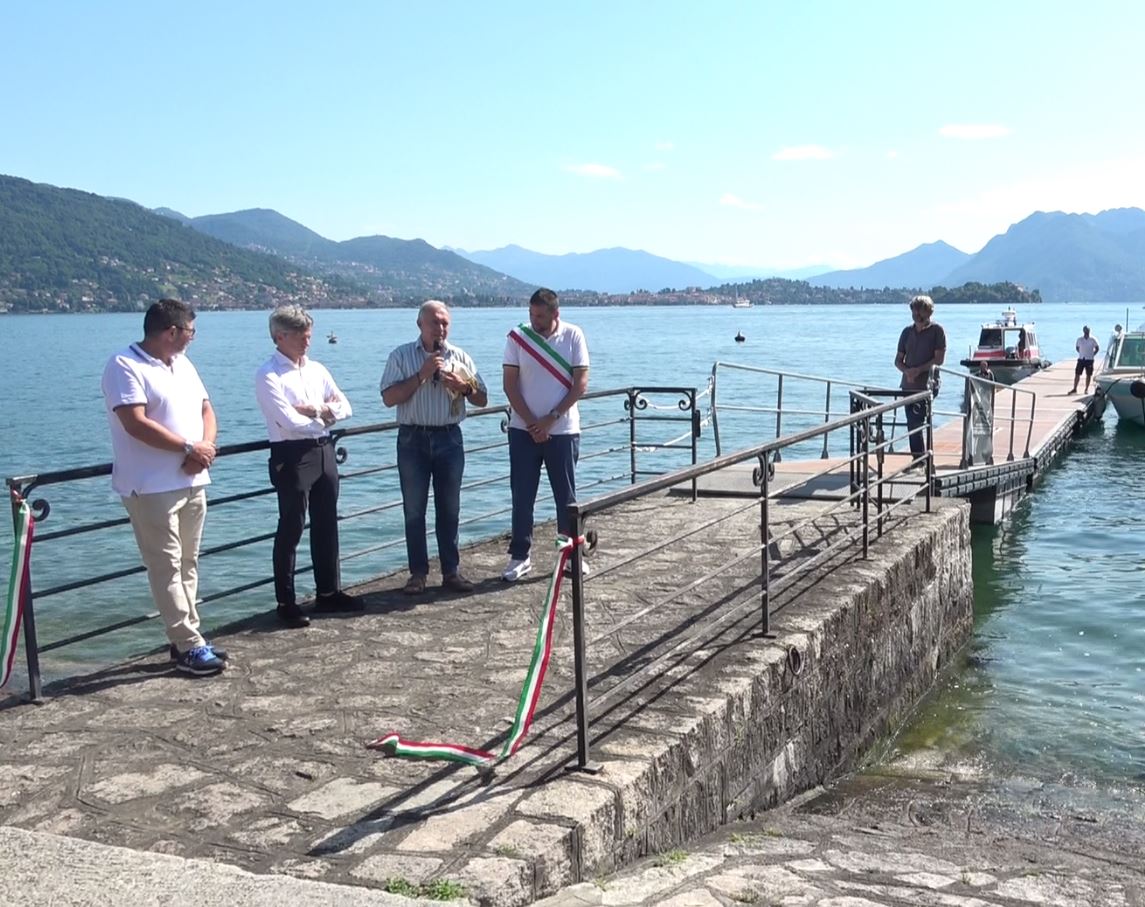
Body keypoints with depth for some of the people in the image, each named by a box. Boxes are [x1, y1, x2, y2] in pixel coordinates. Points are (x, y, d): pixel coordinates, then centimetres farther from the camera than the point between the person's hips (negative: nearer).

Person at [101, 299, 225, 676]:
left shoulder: (183, 365, 15)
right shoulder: (124, 366, -12)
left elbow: (205, 410, 15)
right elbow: (136, 423, -21)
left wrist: (206, 446, -6)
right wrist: (190, 447, -15)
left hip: (192, 482, 8)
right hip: (151, 488, -8)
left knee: (187, 564, 11)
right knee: (167, 568, -4)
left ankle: (186, 638, 19)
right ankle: (189, 647, -2)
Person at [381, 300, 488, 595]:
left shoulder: (460, 357, 7)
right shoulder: (402, 356, 0)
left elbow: (482, 399, 9)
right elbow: (389, 397, -9)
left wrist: (464, 387, -11)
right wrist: (422, 375, -15)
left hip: (449, 438, 2)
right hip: (413, 439, -2)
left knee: (449, 509, 7)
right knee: (414, 510, 3)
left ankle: (451, 571, 15)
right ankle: (418, 572, 11)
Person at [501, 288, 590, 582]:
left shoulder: (573, 336, -4)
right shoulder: (517, 337, -3)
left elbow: (581, 383, -7)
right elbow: (510, 384, -3)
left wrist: (550, 419, -12)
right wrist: (531, 423, -11)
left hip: (563, 430, -1)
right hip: (524, 430, 1)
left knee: (566, 496, 8)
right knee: (522, 496, 3)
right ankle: (519, 556, 12)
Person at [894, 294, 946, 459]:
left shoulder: (937, 331, -1)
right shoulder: (907, 331, 13)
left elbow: (939, 359, -8)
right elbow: (898, 360, 14)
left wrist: (918, 370, -16)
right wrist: (907, 370, -7)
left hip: (927, 385, -6)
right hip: (909, 385, 6)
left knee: (915, 422, -15)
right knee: (912, 424, 6)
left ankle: (920, 458, -8)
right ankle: (918, 459, 13)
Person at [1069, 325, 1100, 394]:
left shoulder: (1092, 340, -2)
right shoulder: (1079, 339, 1)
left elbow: (1097, 348, 7)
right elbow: (1077, 347, 15)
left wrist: (1092, 355, -1)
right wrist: (1081, 353, 6)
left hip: (1089, 360, -1)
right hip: (1081, 359, 1)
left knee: (1088, 375, 2)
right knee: (1077, 374, -2)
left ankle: (1086, 389, 9)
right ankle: (1074, 389, 3)